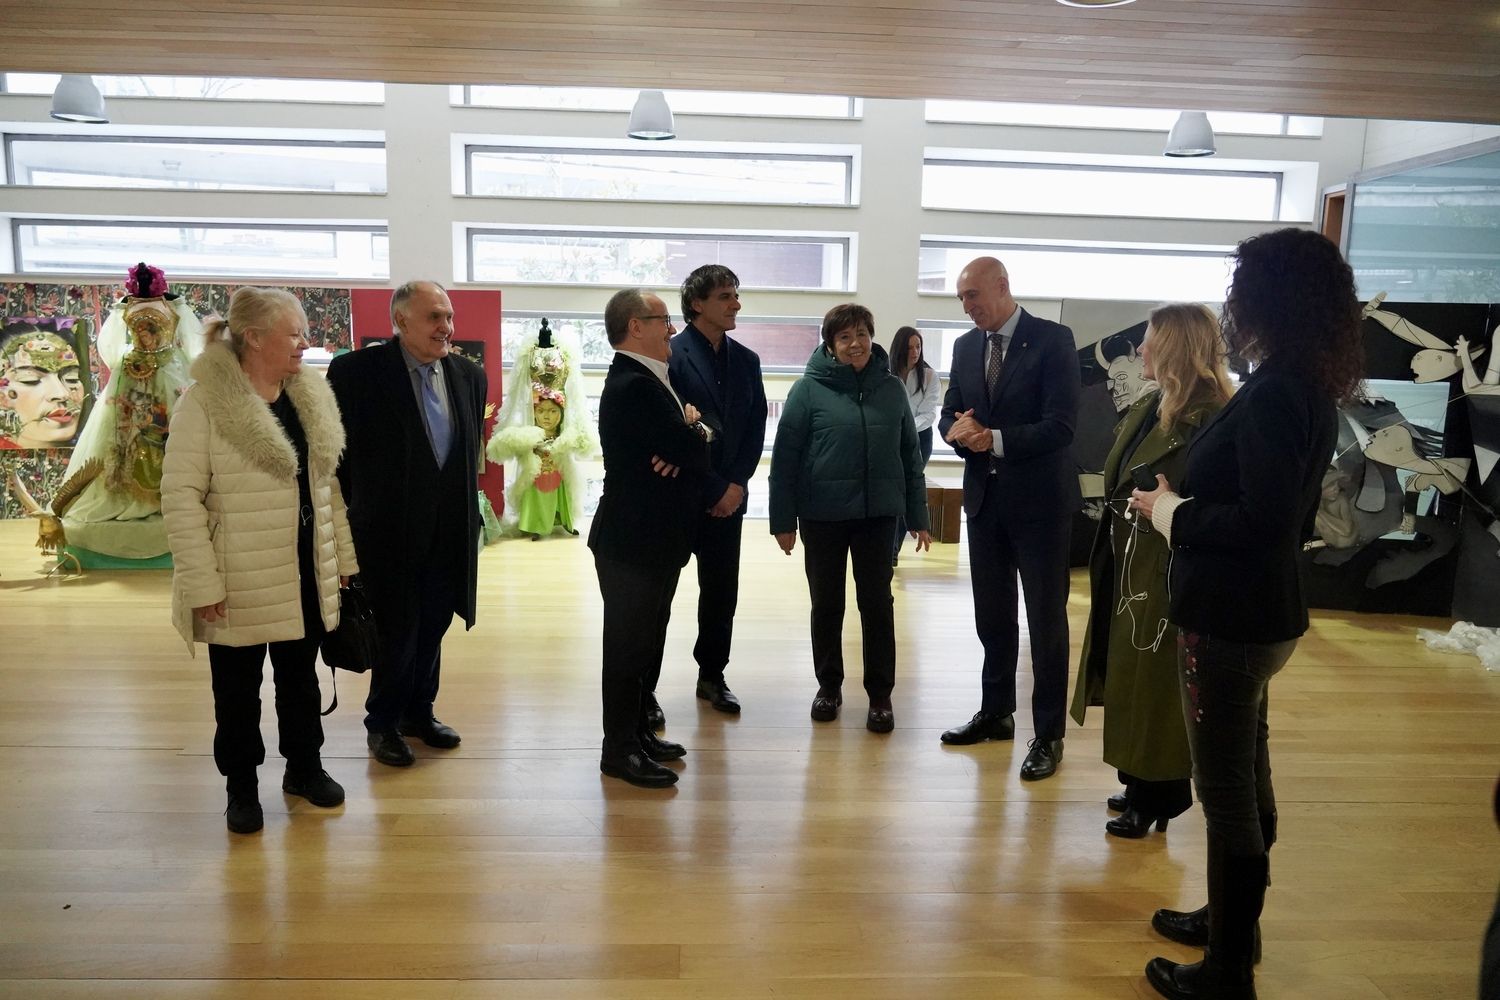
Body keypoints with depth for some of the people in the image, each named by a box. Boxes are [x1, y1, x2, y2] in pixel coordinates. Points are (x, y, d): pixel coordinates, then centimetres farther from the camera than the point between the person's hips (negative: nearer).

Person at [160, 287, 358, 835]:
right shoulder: (205, 402, -14)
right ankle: (241, 787, 30)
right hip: (240, 582, -5)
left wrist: (343, 556, 10)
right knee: (239, 689, 11)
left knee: (301, 677, 18)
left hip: (306, 575, 5)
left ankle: (304, 767, 36)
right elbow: (181, 497, -15)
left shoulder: (311, 396, 5)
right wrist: (202, 583, -18)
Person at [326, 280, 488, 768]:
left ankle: (418, 711, 36)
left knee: (432, 628, 16)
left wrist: (469, 515, 10)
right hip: (390, 534, -5)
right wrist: (355, 517, -5)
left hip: (450, 535, 5)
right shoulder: (356, 371, -11)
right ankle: (383, 723, 28)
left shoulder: (469, 375, 5)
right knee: (396, 632, 7)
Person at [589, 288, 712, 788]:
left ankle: (638, 731, 31)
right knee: (628, 643, 1)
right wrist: (692, 431, -1)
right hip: (633, 539, -10)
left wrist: (691, 433, -15)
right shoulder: (633, 387, -21)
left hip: (653, 537, 10)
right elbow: (696, 456, -23)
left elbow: (699, 441, 8)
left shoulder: (647, 380, 12)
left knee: (647, 640, 18)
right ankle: (620, 750, 13)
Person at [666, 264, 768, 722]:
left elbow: (756, 428, 7)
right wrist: (712, 491, -12)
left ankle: (712, 675, 27)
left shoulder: (746, 360, 9)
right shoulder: (672, 356, -9)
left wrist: (735, 486, -5)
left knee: (721, 592, 11)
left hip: (728, 498, 5)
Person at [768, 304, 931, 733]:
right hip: (822, 516, -1)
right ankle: (829, 685, 28)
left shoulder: (891, 388, 3)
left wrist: (918, 515, 6)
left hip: (877, 515, 2)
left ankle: (880, 694, 20)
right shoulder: (809, 388, -6)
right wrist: (783, 519, -8)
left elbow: (909, 453, 7)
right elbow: (784, 457, -5)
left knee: (877, 604, 7)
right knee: (827, 604, 11)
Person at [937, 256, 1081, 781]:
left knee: (1046, 619, 3)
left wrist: (996, 439, -24)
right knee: (992, 615, 15)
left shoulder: (1053, 340, -10)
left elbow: (1060, 425, -17)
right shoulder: (965, 346, 9)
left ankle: (1049, 734, 13)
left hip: (1039, 500, -6)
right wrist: (957, 430, -14)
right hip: (984, 497, 6)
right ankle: (996, 712, 31)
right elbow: (950, 414, 9)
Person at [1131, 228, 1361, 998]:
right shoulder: (1310, 389, 8)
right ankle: (1233, 921, 40)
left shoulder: (1275, 393, -21)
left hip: (1231, 618, -10)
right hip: (1259, 609, 10)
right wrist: (1183, 500, 10)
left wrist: (1169, 511, -13)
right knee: (1246, 775, 22)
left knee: (1225, 789, 2)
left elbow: (1263, 521, -26)